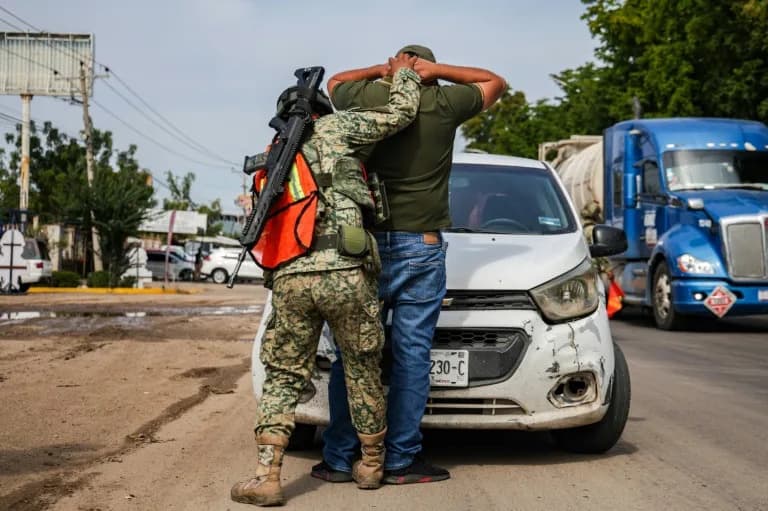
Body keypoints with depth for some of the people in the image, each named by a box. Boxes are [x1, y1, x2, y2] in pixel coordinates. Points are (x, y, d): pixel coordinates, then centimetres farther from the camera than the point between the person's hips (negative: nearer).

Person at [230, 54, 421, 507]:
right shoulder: (333, 127, 9)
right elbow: (400, 114, 6)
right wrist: (403, 75, 24)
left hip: (288, 278, 4)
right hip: (344, 273, -4)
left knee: (283, 379, 10)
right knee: (363, 372, 13)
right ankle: (372, 465, 26)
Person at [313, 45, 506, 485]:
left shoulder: (368, 96, 5)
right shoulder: (444, 103, 2)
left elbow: (336, 82, 29)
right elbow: (496, 83, 19)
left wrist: (381, 70, 13)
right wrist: (435, 69, 8)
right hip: (421, 247, -2)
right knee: (412, 356, 1)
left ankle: (339, 459, 8)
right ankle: (401, 461, 3)